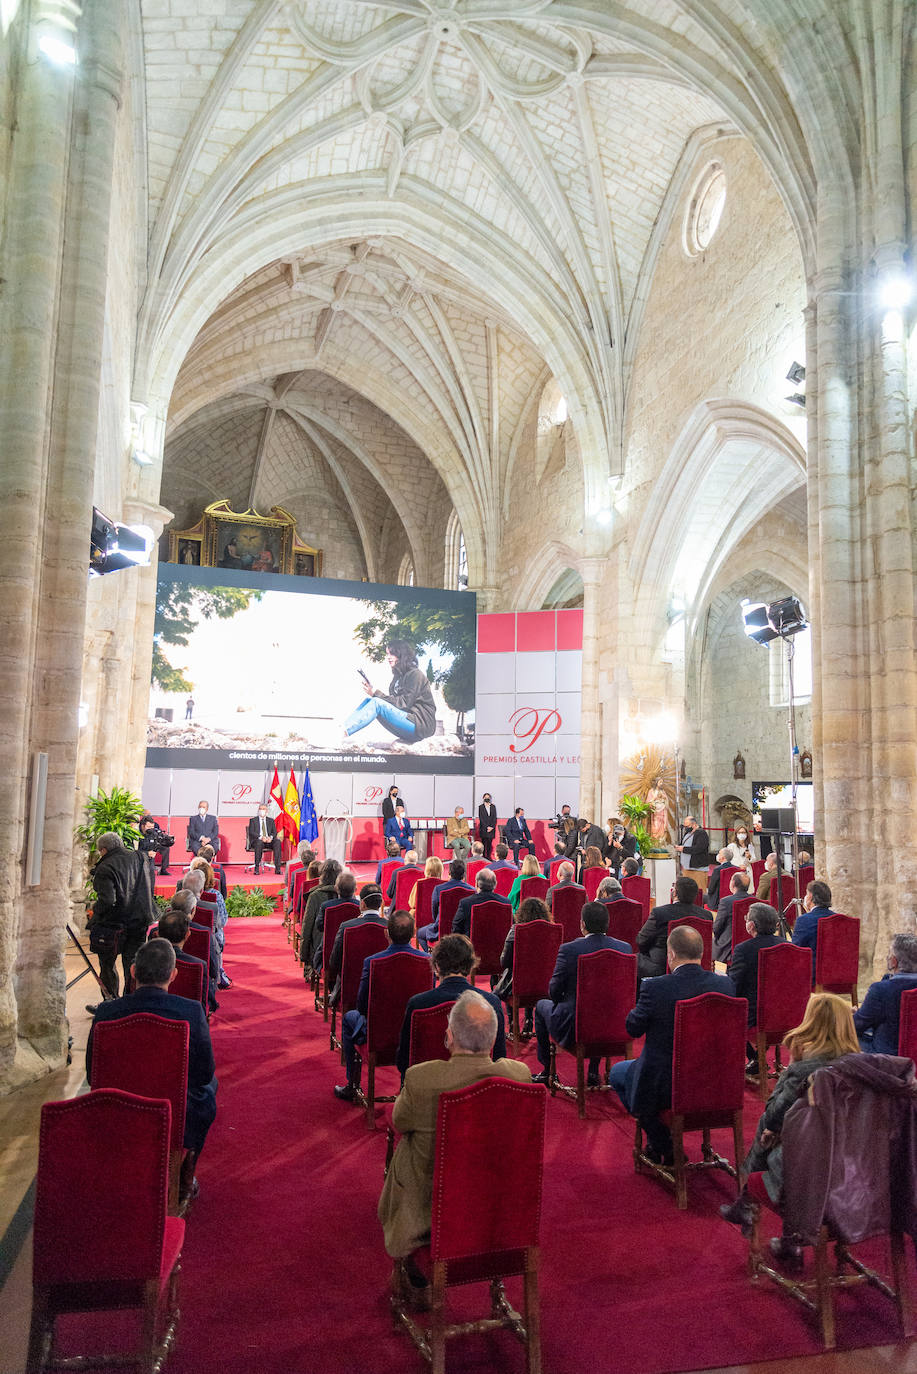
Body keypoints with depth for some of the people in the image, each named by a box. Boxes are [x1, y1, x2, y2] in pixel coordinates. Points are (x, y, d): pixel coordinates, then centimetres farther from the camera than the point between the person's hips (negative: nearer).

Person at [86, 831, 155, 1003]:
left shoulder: (105, 869, -16)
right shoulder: (139, 859, 5)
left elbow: (107, 901, -24)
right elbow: (150, 889, 12)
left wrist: (95, 907, -5)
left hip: (113, 924, -6)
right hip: (139, 922, 6)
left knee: (107, 966, 12)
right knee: (132, 966, 14)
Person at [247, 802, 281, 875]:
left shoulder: (271, 820, 19)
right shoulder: (253, 820, 11)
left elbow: (274, 832, 9)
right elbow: (251, 832, -3)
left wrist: (271, 837, -15)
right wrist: (261, 837, -21)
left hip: (269, 841, 3)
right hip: (257, 841, -3)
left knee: (278, 842, -29)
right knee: (259, 842, -38)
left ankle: (277, 868, -32)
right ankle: (257, 868, -32)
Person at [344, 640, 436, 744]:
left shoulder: (415, 674, -8)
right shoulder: (398, 675, 19)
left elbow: (404, 704, -15)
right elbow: (394, 701, 10)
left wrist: (376, 693, -16)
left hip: (421, 725, -8)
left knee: (377, 702, -23)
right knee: (368, 700, -4)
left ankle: (344, 732, -33)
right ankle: (343, 728, -19)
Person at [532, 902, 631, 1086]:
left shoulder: (569, 949, -19)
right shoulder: (624, 948, -7)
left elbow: (554, 991, -9)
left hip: (573, 1028, -4)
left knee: (542, 1005, 26)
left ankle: (547, 1070, 32)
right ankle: (594, 1071, 35)